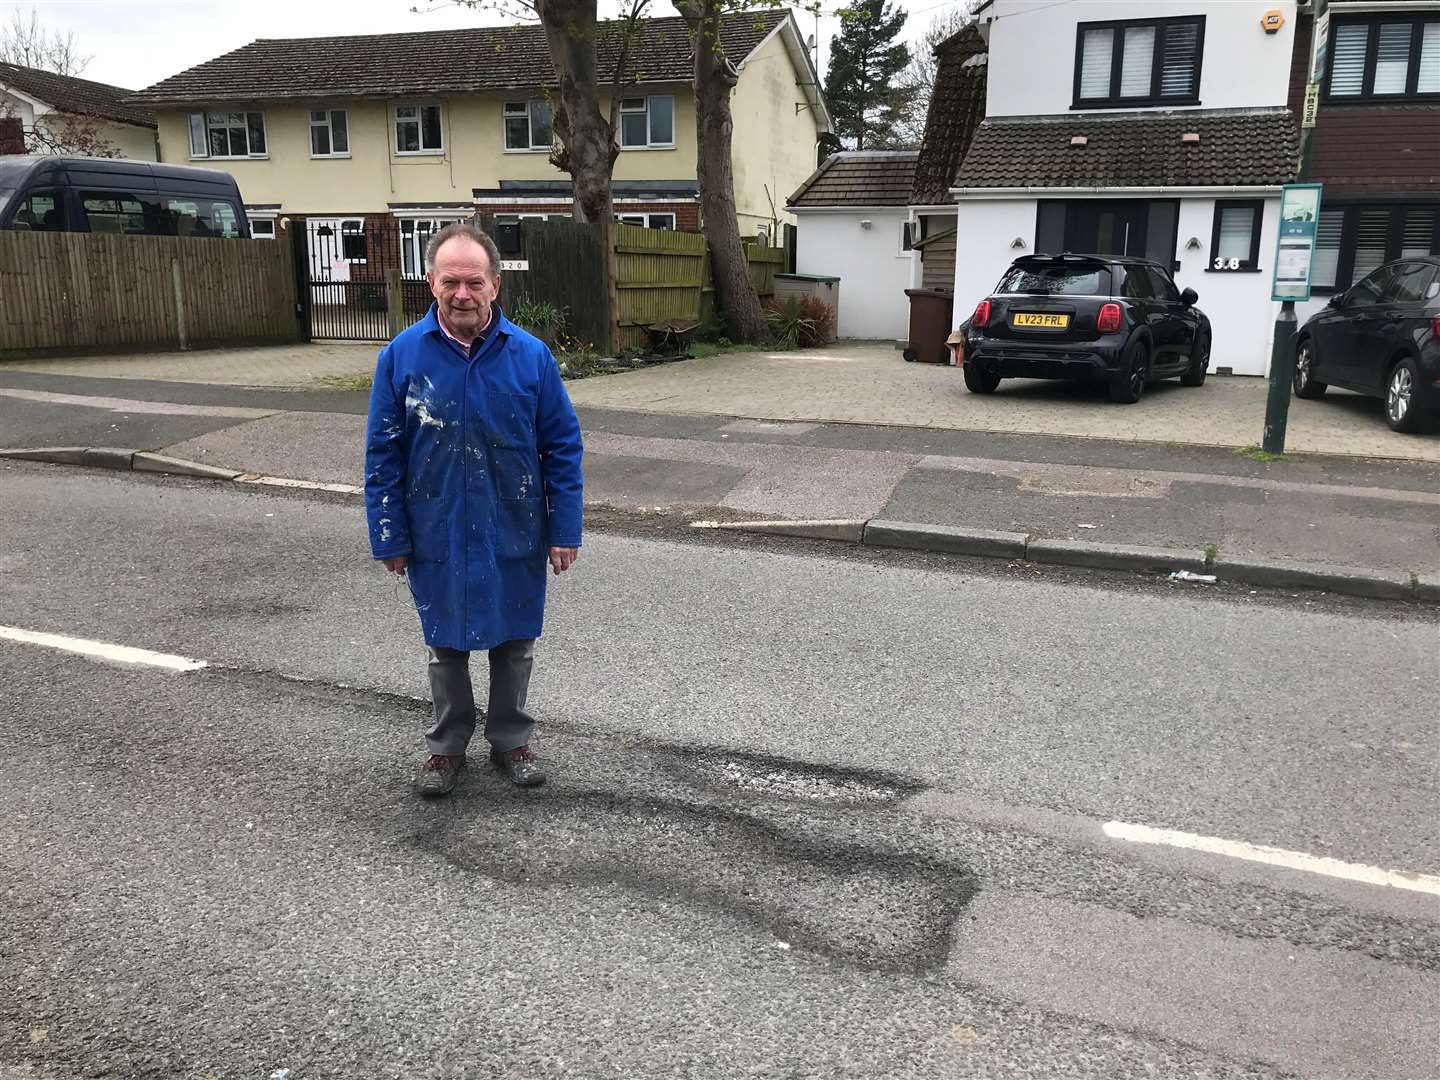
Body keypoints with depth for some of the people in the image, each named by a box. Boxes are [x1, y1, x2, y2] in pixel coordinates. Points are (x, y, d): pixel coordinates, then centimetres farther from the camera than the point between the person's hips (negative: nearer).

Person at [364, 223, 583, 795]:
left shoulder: (530, 355, -10)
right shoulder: (401, 356, -9)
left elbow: (563, 446, -5)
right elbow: (383, 456, -3)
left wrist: (565, 530, -6)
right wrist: (390, 537, -3)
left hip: (515, 535, 0)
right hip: (438, 537, 0)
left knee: (514, 643, 16)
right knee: (446, 646, 17)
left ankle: (510, 739, 36)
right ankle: (447, 745, 36)